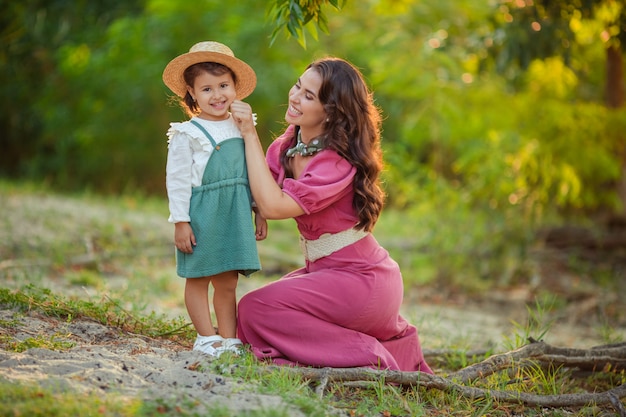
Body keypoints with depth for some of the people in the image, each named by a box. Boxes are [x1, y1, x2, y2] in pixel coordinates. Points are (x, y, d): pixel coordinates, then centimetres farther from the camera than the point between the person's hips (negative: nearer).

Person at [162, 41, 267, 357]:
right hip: (201, 215, -4)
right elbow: (177, 180, -7)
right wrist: (180, 221, -11)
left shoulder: (242, 128, 10)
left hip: (235, 215, 4)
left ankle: (229, 339, 10)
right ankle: (207, 337, 10)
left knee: (227, 283, 7)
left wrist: (260, 213, 14)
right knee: (198, 279, 3)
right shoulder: (187, 134, -6)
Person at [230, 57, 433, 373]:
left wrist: (250, 134, -25)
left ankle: (364, 356, -7)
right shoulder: (288, 143, 3)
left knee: (254, 309, -15)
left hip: (362, 281, -9)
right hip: (325, 271, 9)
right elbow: (255, 197, -1)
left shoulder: (338, 164, -23)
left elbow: (273, 205, -30)